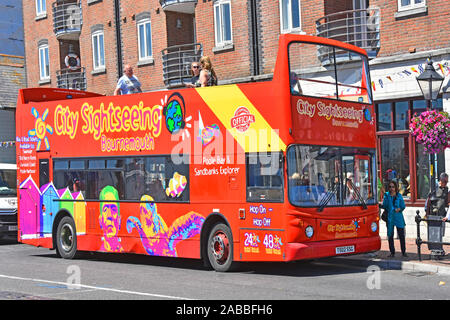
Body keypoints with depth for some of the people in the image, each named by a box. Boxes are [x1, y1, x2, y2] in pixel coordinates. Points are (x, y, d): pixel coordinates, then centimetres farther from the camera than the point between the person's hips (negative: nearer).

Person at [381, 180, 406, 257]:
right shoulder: (387, 195, 5)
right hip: (390, 217, 0)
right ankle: (392, 252, 13)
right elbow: (384, 206, 0)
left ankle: (403, 252, 9)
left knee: (401, 235, -1)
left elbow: (403, 206, 5)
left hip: (399, 217, 0)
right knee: (390, 235, 3)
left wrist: (399, 209, -13)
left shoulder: (399, 196, 5)